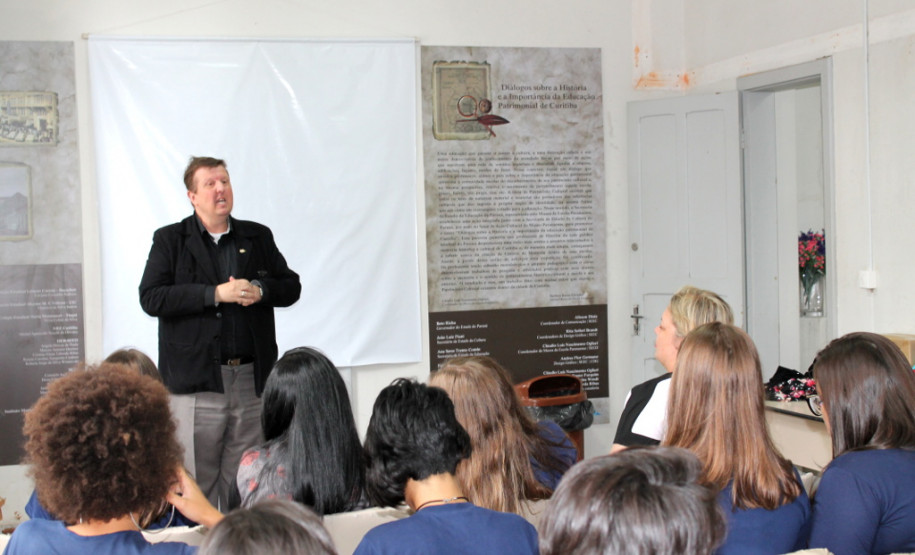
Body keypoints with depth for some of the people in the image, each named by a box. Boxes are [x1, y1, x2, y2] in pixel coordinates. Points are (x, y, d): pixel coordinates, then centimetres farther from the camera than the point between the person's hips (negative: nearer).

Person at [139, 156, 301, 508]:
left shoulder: (258, 237, 14)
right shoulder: (170, 240, 4)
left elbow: (291, 286, 14)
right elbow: (151, 298, -8)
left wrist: (260, 290, -8)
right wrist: (215, 293, -15)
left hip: (251, 377, 3)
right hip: (196, 380, -3)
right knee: (196, 483, 0)